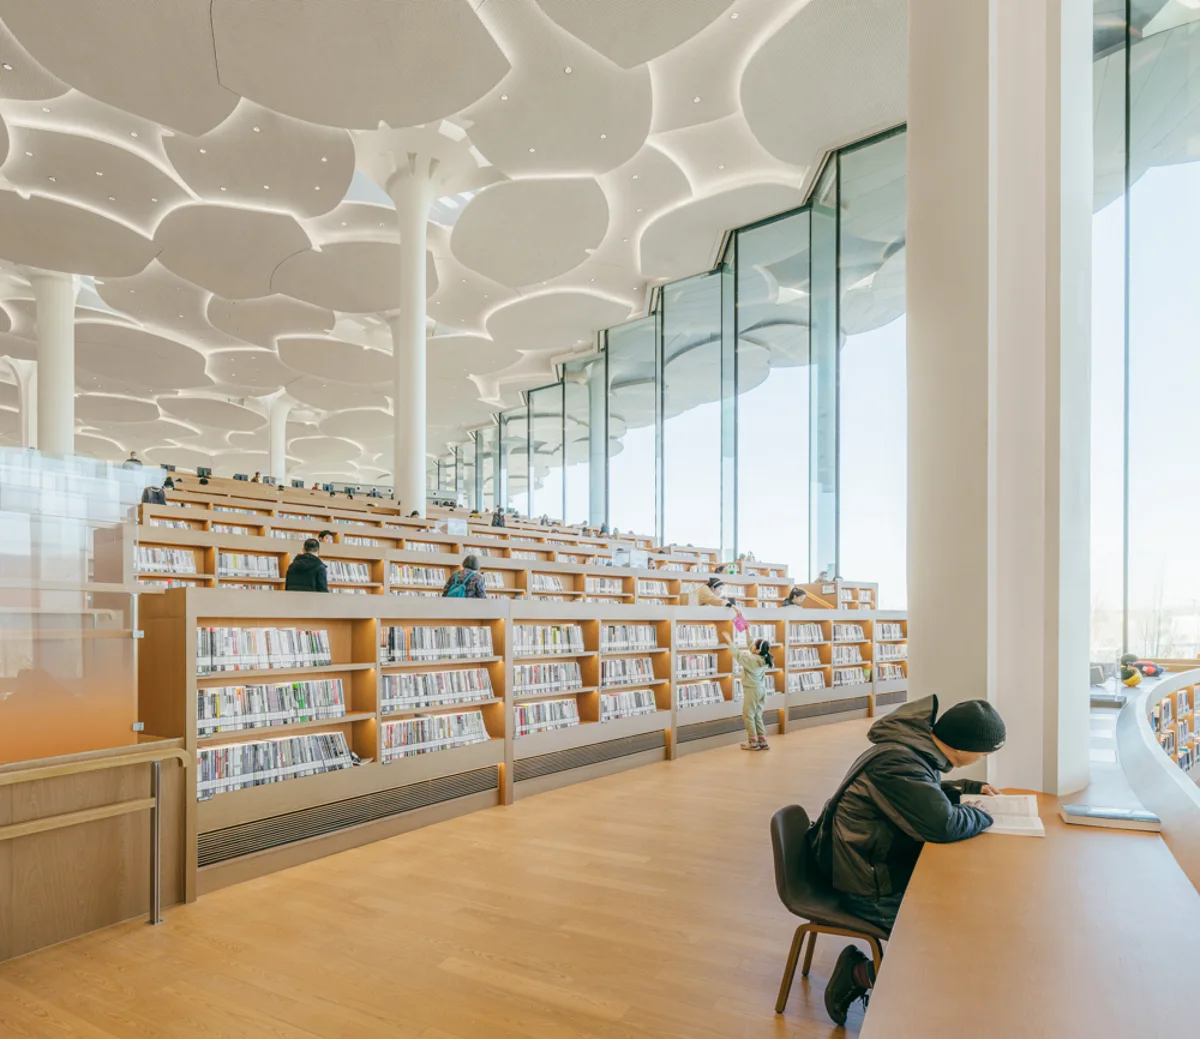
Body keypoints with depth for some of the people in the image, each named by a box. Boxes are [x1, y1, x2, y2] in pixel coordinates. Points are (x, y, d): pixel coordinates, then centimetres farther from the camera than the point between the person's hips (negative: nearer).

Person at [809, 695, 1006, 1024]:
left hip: (888, 868, 10)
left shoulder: (914, 750, 4)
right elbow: (943, 823, -31)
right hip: (871, 891, -10)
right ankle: (863, 974, 4)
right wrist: (983, 815, -11)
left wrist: (969, 788, 9)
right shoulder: (898, 763, -28)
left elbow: (930, 794, 24)